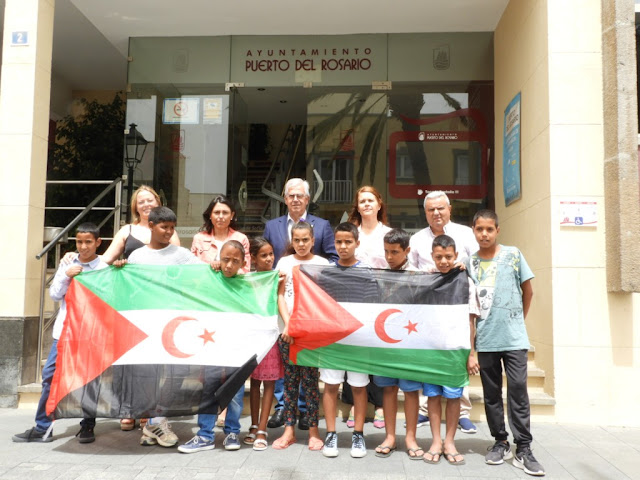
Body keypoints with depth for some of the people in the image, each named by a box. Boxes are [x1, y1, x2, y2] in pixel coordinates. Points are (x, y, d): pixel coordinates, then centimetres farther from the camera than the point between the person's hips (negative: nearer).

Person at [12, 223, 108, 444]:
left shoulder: (103, 269, -3)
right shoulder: (67, 263, 7)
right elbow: (54, 294, 7)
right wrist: (66, 276, -7)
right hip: (64, 330, 4)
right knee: (50, 376, 4)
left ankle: (87, 427, 15)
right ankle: (42, 428, 14)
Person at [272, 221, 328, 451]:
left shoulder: (322, 263, 6)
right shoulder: (285, 262, 10)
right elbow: (281, 296, 6)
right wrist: (288, 324, -7)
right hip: (288, 329, 2)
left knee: (310, 380, 0)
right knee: (290, 380, 6)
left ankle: (313, 430, 10)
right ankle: (289, 430, 13)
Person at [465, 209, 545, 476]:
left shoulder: (513, 255, -1)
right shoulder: (470, 262, 3)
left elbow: (528, 291, 6)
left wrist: (519, 320, 8)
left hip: (514, 338, -2)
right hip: (485, 340, 2)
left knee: (518, 390, -2)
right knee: (492, 393, 9)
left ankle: (523, 450, 6)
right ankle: (501, 442, 23)